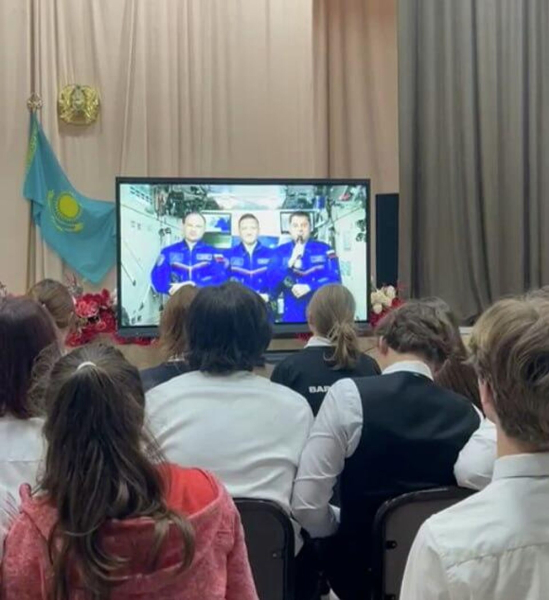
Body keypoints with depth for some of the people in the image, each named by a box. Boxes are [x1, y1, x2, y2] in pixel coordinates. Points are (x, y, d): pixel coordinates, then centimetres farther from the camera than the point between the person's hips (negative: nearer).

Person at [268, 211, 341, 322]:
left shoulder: (324, 249, 3)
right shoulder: (280, 252, 6)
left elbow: (335, 280, -5)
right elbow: (271, 282, -5)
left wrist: (308, 287, -15)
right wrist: (290, 263, -16)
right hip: (292, 315, 1)